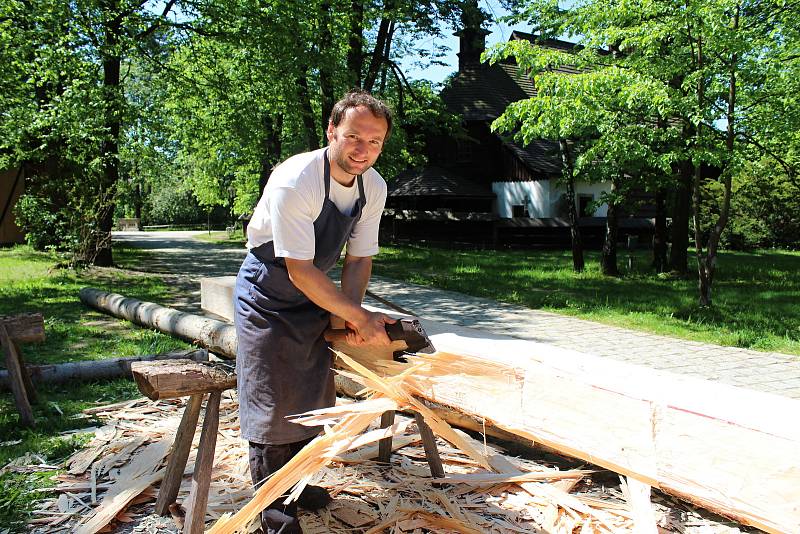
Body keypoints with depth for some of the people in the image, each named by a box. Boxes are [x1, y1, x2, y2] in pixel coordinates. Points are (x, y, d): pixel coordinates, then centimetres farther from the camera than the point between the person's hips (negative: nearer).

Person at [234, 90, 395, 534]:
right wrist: (359, 317, -27)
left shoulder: (374, 187, -9)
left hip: (315, 294, 7)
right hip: (267, 293, -6)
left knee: (313, 393, 14)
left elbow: (360, 258, 0)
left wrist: (344, 313, -14)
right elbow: (299, 270, -30)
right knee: (272, 401, -4)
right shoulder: (294, 181, -30)